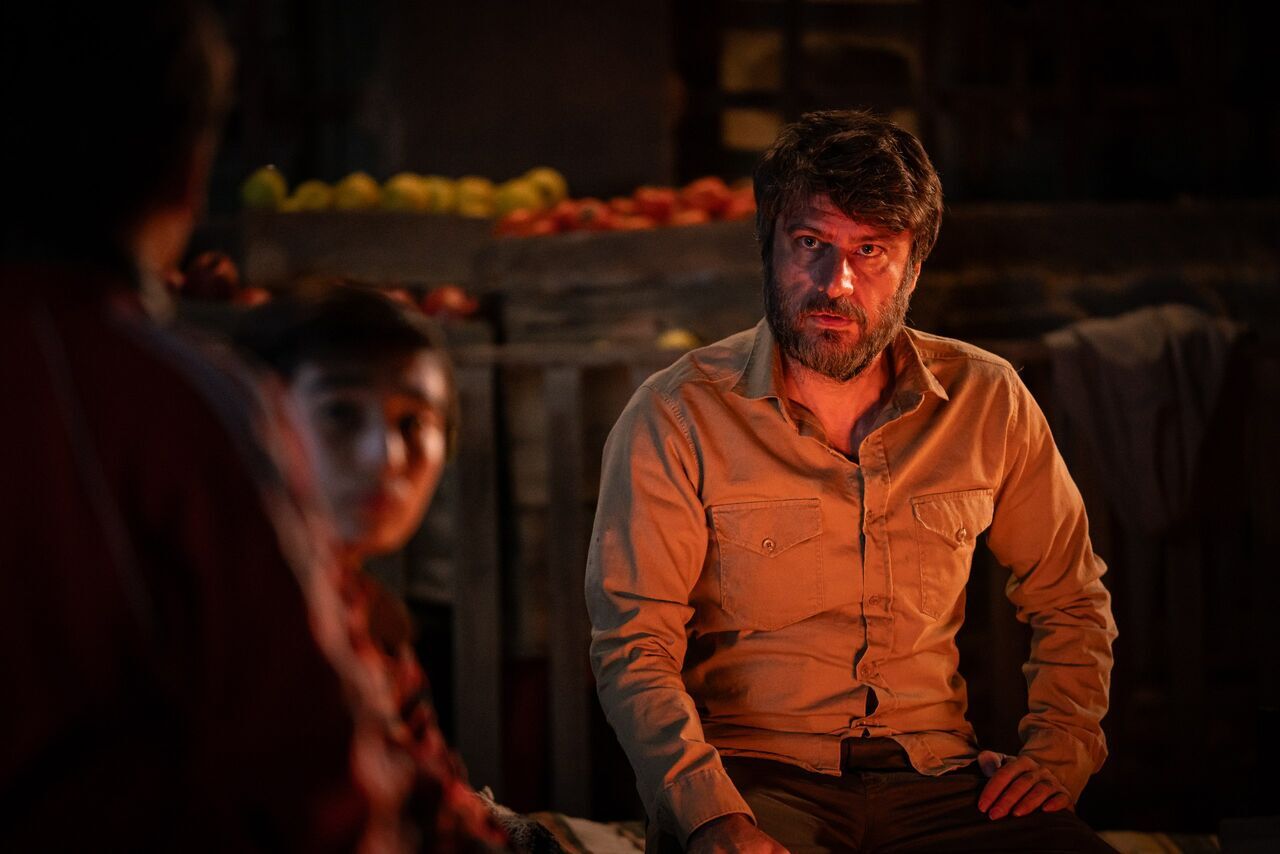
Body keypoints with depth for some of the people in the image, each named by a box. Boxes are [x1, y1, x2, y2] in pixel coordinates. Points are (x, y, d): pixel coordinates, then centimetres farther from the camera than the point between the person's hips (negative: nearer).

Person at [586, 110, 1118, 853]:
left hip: (937, 783, 3)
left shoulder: (987, 402, 7)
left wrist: (1058, 754, 5)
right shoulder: (675, 419, -3)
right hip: (752, 777, -3)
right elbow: (634, 648, -8)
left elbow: (1071, 599, 21)